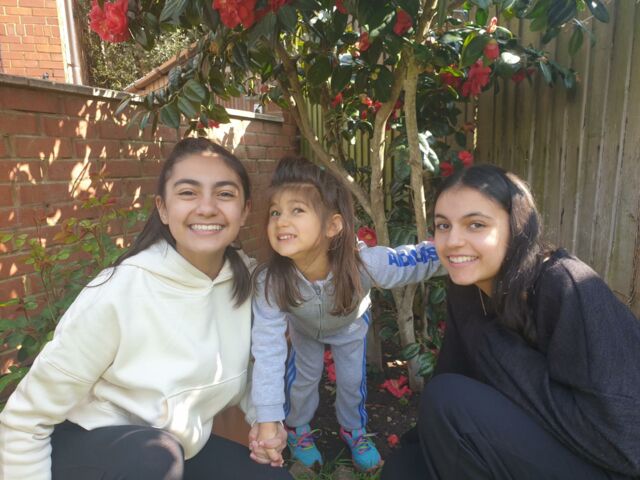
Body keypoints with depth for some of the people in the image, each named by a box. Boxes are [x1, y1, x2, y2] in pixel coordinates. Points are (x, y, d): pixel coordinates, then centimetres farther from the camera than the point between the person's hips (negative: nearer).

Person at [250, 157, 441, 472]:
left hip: (350, 326, 1)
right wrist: (268, 422, -36)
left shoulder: (362, 265, -46)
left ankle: (353, 430, 44)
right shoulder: (270, 281, -42)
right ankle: (298, 428, 44)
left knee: (353, 380, 12)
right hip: (304, 329, 0)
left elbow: (420, 259, -33)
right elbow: (267, 348, -38)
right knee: (302, 377, 11)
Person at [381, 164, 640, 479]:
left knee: (447, 400, -22)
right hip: (526, 448, 6)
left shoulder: (567, 288, -25)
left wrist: (495, 345, -25)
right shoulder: (463, 293, -4)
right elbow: (454, 380, 1)